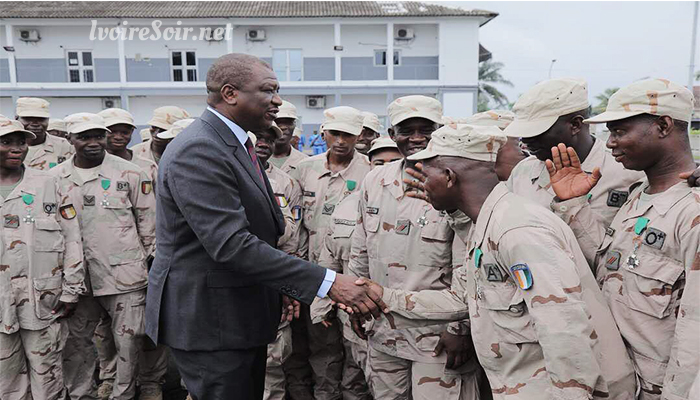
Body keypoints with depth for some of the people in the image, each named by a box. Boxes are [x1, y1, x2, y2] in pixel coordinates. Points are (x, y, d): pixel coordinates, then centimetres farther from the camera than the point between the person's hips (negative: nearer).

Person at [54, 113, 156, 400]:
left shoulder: (129, 173, -3)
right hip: (77, 276, 3)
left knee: (128, 341, 4)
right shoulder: (55, 178, 5)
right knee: (74, 342, 14)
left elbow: (148, 220, 2)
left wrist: (151, 262, 2)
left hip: (124, 274, -3)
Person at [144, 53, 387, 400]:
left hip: (241, 315, 10)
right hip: (208, 319, -10)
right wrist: (326, 282, -29)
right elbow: (231, 244, -29)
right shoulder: (197, 151, -22)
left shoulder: (234, 143, 12)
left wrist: (280, 287, 11)